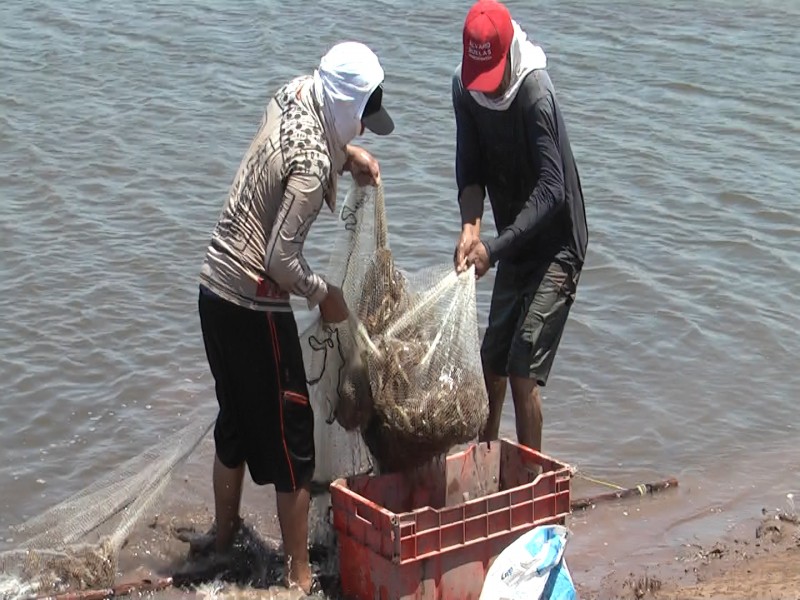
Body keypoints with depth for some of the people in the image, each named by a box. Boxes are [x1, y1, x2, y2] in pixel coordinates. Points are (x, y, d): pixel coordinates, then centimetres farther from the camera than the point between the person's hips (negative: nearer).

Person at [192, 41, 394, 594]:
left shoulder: (293, 94, 1)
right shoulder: (313, 161, -23)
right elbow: (281, 258, -23)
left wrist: (348, 154, 8)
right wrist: (324, 295, -7)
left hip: (216, 289, 9)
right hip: (255, 306, -9)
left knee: (235, 421, 24)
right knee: (291, 438, 3)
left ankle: (224, 535, 39)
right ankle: (300, 576, 12)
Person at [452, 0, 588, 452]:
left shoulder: (536, 94, -26)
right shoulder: (466, 88, -5)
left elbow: (551, 190, -27)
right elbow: (471, 170, -2)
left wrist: (494, 247, -33)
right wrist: (470, 228, -21)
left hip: (555, 246, -7)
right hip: (514, 246, 7)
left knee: (523, 373, -12)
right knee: (491, 366, 11)